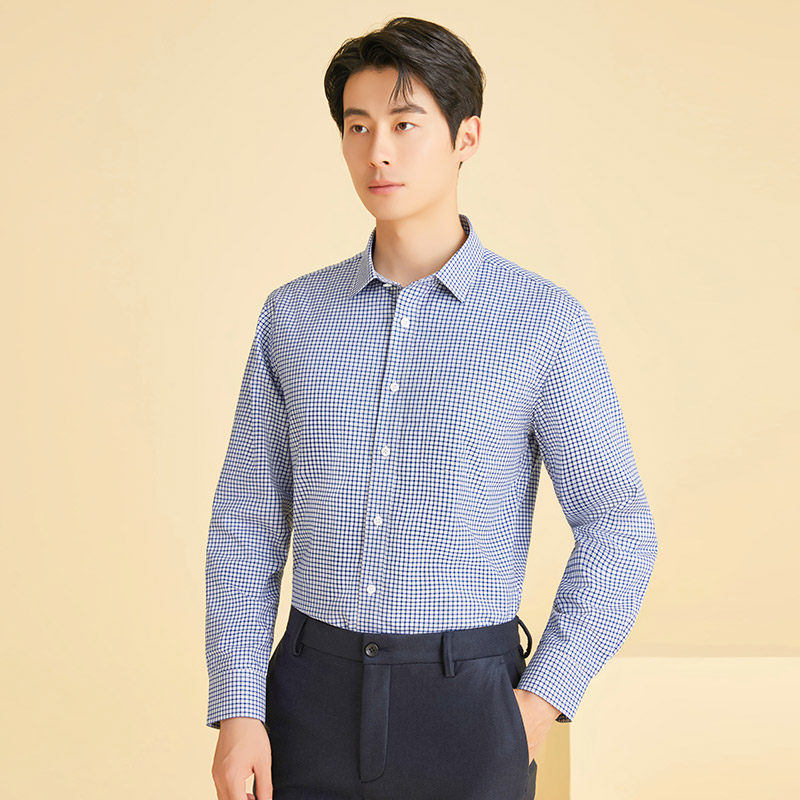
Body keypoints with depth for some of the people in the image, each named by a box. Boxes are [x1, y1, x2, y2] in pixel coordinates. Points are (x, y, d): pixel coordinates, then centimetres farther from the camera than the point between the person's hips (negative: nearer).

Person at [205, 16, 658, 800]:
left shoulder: (545, 322, -5)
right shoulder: (293, 316, 4)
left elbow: (617, 532, -2)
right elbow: (248, 525, 5)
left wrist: (540, 704, -8)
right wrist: (238, 712, -3)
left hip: (465, 708, -2)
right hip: (316, 704, 3)